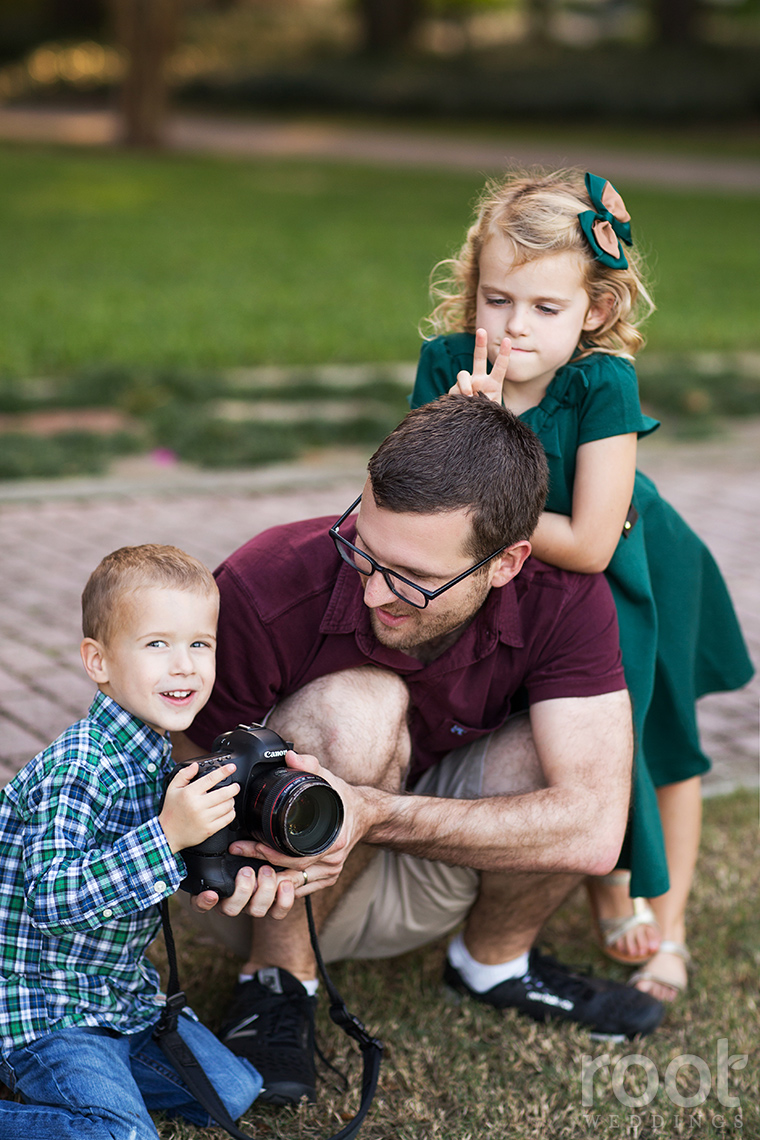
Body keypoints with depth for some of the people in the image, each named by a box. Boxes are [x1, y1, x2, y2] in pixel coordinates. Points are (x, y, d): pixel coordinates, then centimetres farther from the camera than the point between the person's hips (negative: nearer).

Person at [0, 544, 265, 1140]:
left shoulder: (161, 756, 3)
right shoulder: (76, 769, -24)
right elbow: (50, 898, -33)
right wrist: (168, 834, -37)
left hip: (124, 999, 9)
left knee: (234, 1091, 9)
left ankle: (76, 1080, 18)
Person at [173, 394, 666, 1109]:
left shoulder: (563, 597, -24)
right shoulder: (264, 588, -31)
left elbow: (592, 832, -32)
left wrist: (375, 815, -42)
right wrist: (224, 859, -42)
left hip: (418, 885, 3)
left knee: (559, 749, -25)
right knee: (358, 705, -33)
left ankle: (494, 958, 7)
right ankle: (277, 976, -9)